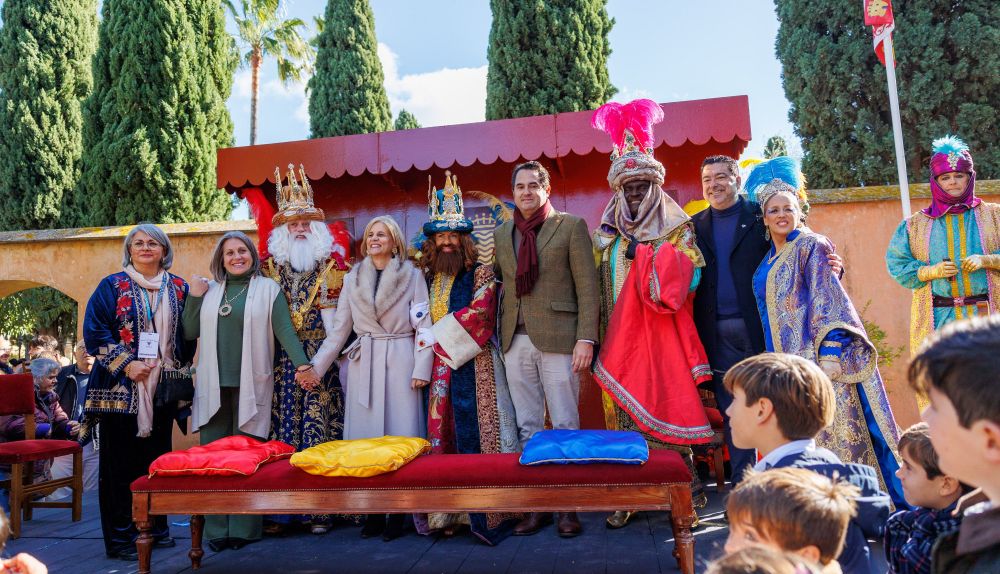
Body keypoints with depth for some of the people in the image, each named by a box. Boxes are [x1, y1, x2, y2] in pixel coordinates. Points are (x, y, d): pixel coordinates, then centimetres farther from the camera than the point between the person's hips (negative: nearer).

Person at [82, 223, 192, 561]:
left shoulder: (179, 288, 10)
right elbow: (94, 330, -6)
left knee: (157, 459, 10)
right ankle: (120, 538, 10)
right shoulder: (112, 286, 1)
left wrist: (178, 368, -2)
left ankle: (155, 528, 22)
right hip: (121, 388, -3)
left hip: (162, 389, 3)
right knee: (120, 463, 1)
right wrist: (126, 364, -14)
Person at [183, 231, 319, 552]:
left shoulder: (268, 289, 5)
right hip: (214, 386, 3)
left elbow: (285, 330, -3)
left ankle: (245, 528, 9)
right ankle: (216, 529, 11)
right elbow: (190, 333, 12)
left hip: (250, 386, -3)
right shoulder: (208, 290, 14)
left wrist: (302, 365, -14)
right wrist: (194, 297, 3)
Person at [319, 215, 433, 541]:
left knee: (400, 433, -3)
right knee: (366, 435, 2)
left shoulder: (412, 275, 3)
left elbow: (423, 325, 0)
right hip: (363, 363, 3)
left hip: (400, 361, -3)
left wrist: (421, 367, -8)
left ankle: (397, 515, 5)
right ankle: (373, 514, 10)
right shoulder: (353, 278, 12)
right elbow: (339, 327, 13)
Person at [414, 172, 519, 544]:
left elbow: (479, 314, -12)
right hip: (438, 367, 5)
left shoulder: (481, 274, 0)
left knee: (475, 433, -6)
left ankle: (486, 513, 0)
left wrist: (437, 335, -8)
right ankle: (447, 512, 11)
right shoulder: (427, 277, 15)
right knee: (440, 433, 3)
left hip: (473, 365, -5)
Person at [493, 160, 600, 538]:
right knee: (527, 425, 8)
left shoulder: (570, 226, 2)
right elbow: (500, 286, 15)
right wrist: (500, 336, 5)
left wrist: (586, 338, -11)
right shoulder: (501, 234, 15)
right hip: (516, 341, 4)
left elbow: (588, 287, -3)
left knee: (565, 424, 2)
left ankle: (569, 507, 13)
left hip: (557, 337, -4)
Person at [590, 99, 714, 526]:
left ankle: (687, 485, 8)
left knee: (667, 405, -6)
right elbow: (599, 287, 13)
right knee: (624, 411, 3)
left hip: (661, 333, -4)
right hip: (620, 336, 4)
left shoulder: (675, 228, 3)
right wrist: (601, 336, 4)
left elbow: (682, 281, -9)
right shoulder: (609, 233, 15)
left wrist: (642, 252, -14)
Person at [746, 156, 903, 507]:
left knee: (831, 426, -6)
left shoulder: (811, 246, -4)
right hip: (787, 361, 7)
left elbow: (826, 299, -12)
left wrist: (829, 351, -21)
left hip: (815, 357, -7)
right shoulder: (769, 260, 16)